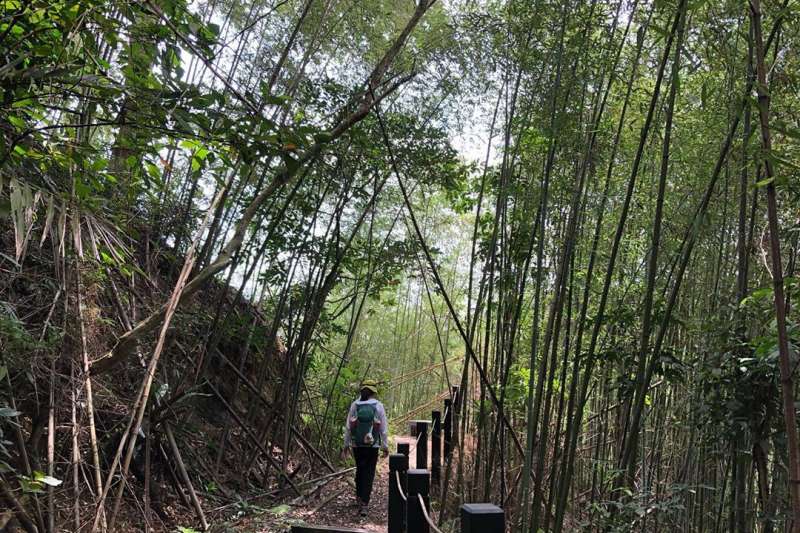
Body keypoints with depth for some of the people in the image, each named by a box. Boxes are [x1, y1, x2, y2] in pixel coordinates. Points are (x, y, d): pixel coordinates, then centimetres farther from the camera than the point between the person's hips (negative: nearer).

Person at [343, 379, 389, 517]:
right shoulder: (378, 406, -6)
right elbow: (384, 429, -3)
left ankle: (359, 497, 33)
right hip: (372, 445, -2)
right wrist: (385, 446, 6)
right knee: (369, 473, 4)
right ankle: (364, 503, 0)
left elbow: (348, 426, 2)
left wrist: (346, 444, 11)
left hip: (356, 444, 2)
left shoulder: (354, 405, -2)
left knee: (359, 470, 20)